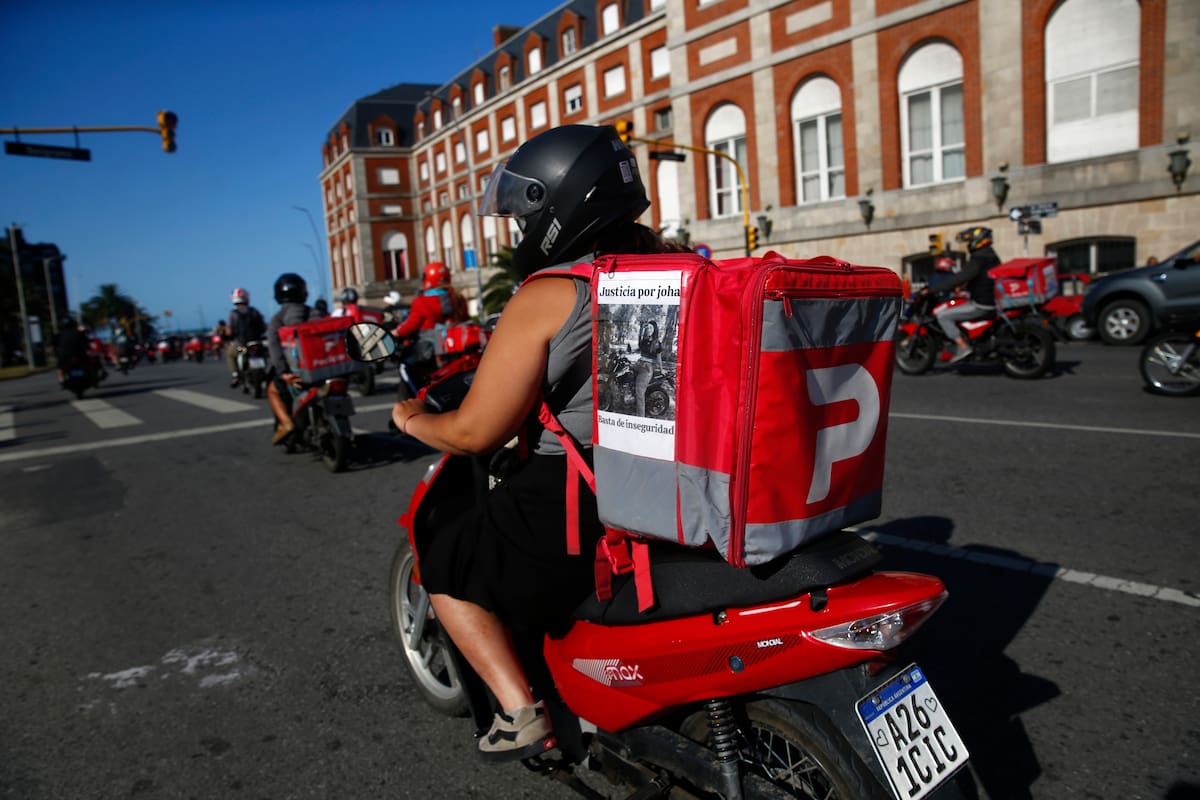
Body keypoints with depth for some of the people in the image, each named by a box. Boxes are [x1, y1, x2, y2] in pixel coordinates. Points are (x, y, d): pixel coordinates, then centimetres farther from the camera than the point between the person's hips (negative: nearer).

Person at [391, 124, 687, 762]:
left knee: (446, 571, 15)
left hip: (579, 504, -7)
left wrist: (414, 421, 8)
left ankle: (520, 712, 5)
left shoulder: (546, 296, -14)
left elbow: (474, 434, -13)